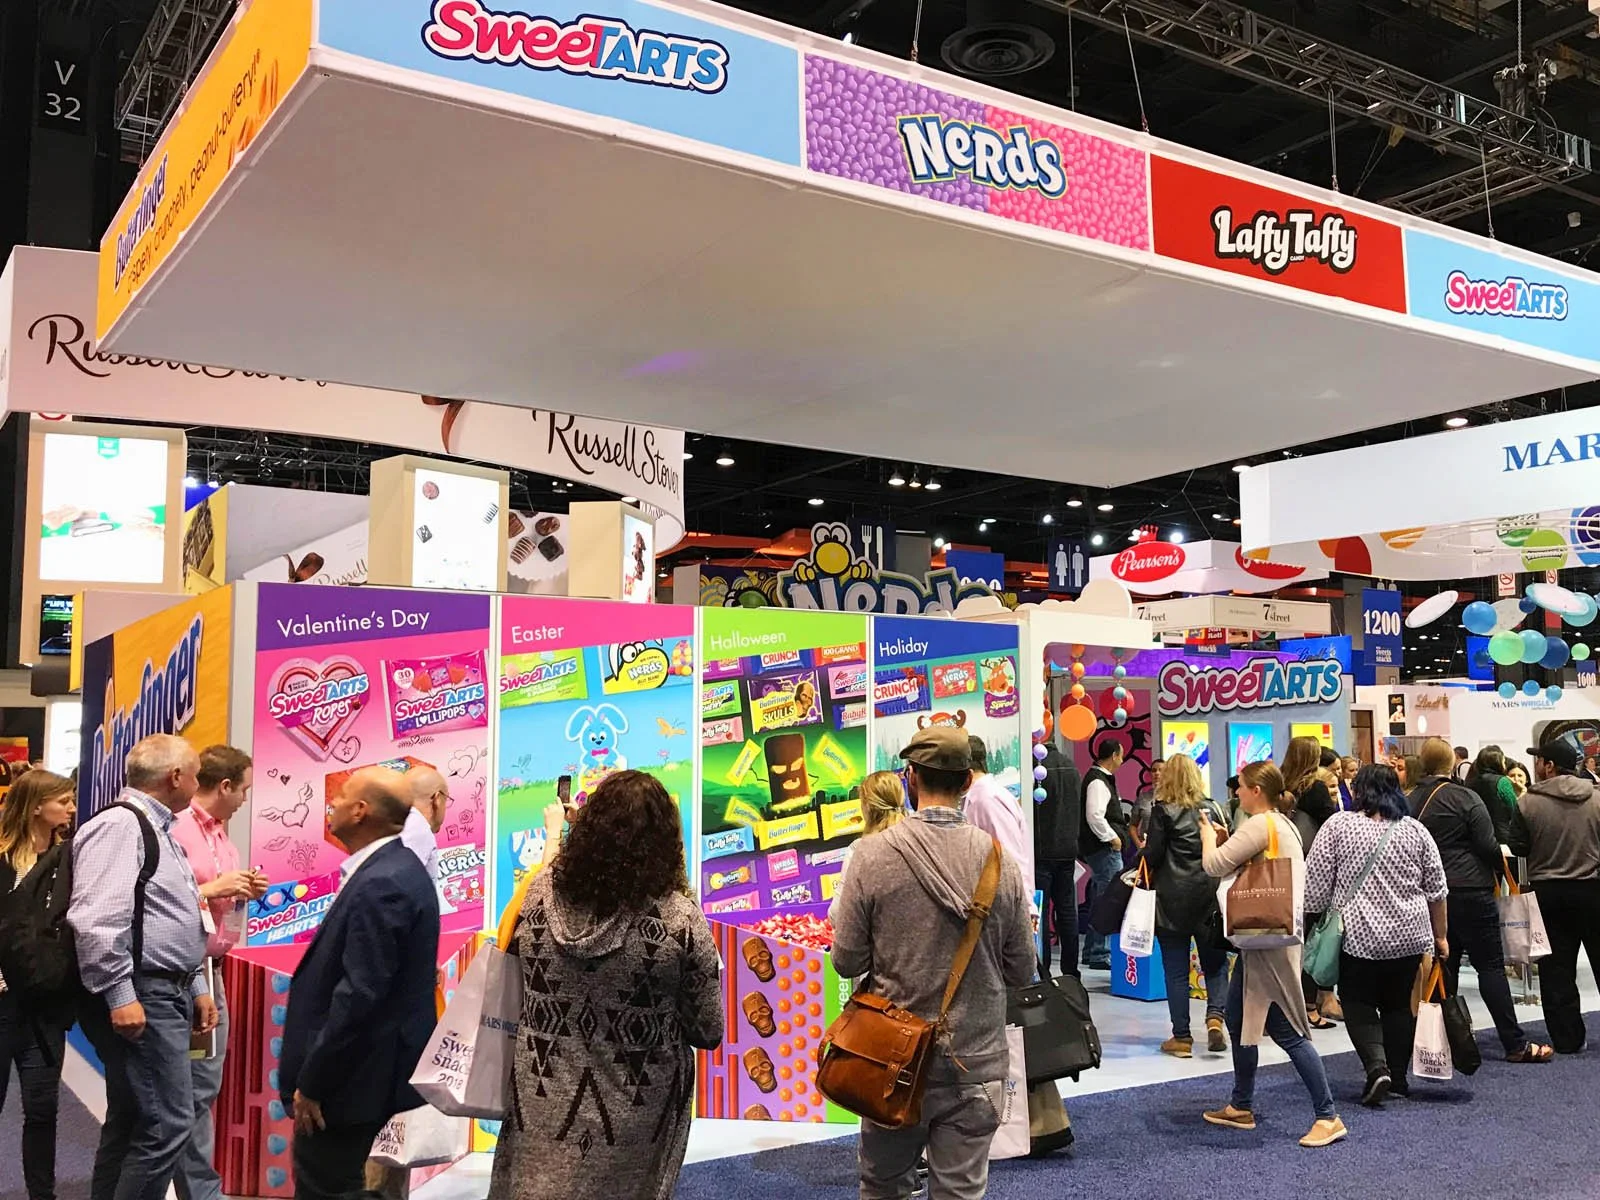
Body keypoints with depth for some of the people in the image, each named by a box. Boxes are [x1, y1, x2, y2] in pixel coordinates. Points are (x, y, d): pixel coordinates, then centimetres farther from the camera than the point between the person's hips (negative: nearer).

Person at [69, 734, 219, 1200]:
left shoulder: (157, 829, 18)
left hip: (167, 992, 10)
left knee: (130, 1123, 15)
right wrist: (120, 996, -25)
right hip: (139, 997, -10)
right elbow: (96, 918, -23)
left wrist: (195, 986, 21)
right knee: (167, 1124, -11)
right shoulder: (120, 825, -14)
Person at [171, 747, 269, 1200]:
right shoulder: (175, 830, -15)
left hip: (211, 970, 9)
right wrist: (215, 889, -21)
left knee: (205, 1086, 14)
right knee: (193, 1091, -2)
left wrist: (243, 893, 3)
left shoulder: (219, 832, 13)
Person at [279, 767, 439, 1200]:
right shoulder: (394, 870, 8)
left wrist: (312, 1083, -18)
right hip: (368, 1067, 10)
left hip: (351, 1077, -10)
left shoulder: (380, 884, -23)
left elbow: (360, 996, -26)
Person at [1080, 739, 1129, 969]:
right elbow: (1094, 816, -25)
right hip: (1105, 849, -11)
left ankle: (1091, 951, 22)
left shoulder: (1101, 778, 17)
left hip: (1102, 848, 11)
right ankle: (1100, 954, -6)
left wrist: (1116, 835, 16)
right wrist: (1112, 838, -17)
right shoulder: (1098, 782, -15)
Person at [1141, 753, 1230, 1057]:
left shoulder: (1162, 811, -6)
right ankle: (1215, 1015, -5)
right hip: (1208, 895, 3)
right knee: (1215, 963, 15)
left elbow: (1153, 854, -8)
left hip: (1172, 898, -3)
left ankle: (1181, 1037, 6)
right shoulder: (1211, 808, 3)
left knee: (1176, 970, 3)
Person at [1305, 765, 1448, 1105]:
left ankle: (1377, 1066, -10)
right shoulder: (1415, 830, 4)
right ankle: (1397, 1079, 17)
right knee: (1399, 1005, 14)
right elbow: (1436, 889, 8)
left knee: (1359, 1004, 9)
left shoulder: (1338, 826, -5)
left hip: (1357, 935, -3)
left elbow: (1316, 884, -5)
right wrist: (1440, 936, 16)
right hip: (1408, 936, 3)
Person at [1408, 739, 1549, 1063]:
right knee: (1490, 966, -1)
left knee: (1444, 967, 11)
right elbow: (1488, 846, -11)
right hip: (1470, 892, -5)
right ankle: (1515, 1044, 0)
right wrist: (1499, 870, 7)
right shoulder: (1465, 798, -11)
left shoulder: (1409, 802, 2)